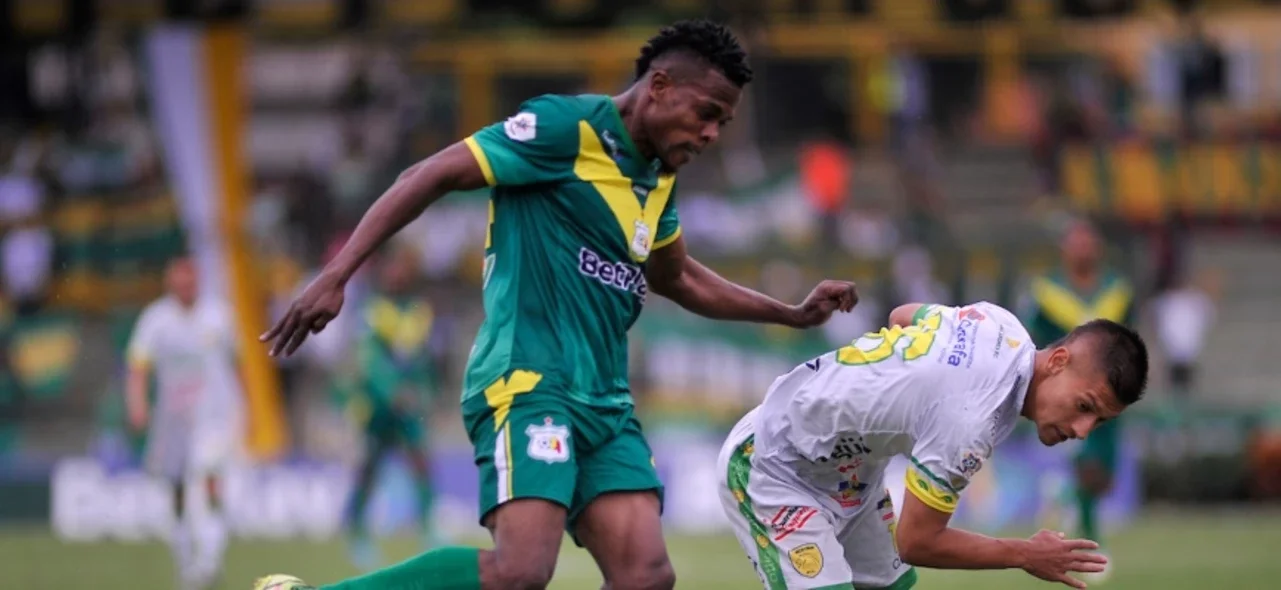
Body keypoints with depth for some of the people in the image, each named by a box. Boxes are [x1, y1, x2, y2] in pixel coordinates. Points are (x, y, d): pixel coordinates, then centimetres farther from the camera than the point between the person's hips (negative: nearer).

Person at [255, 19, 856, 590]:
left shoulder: (658, 179, 19)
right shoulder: (569, 127, -7)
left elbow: (677, 278, 39)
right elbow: (431, 176, -11)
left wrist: (794, 314, 37)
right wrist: (335, 276, -19)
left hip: (604, 404, 9)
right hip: (529, 383, -9)